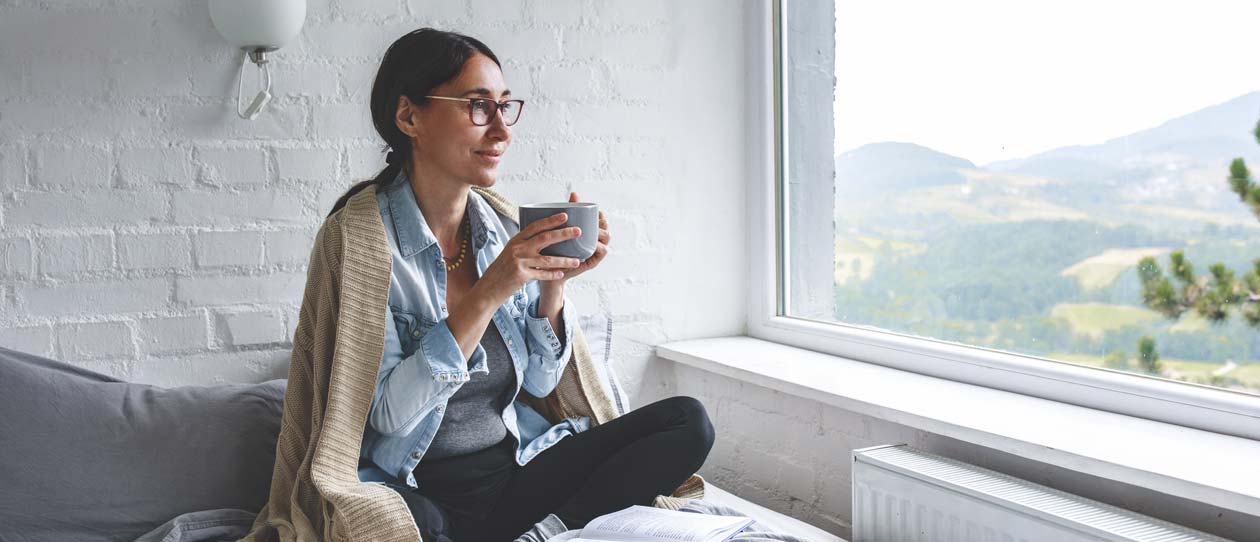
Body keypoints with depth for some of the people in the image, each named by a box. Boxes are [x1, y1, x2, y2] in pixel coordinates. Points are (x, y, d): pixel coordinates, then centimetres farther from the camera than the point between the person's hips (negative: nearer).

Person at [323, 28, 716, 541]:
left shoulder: (503, 230, 5)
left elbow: (539, 380, 10)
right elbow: (389, 412, -19)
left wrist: (553, 283, -7)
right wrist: (487, 295, -24)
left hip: (517, 470, 7)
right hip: (418, 491, -7)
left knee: (689, 421, -7)